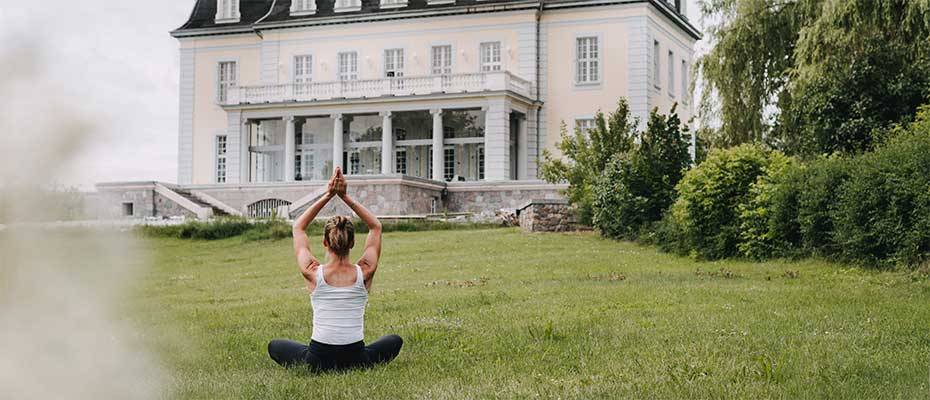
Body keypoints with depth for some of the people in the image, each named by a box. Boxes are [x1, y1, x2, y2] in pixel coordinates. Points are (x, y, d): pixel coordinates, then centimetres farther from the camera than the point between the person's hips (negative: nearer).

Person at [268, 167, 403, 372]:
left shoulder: (313, 273, -6)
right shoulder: (364, 273, -5)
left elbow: (298, 227, 9)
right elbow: (375, 226, 9)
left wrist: (328, 195, 4)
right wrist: (345, 196, 3)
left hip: (318, 361, 0)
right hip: (356, 360, 0)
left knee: (274, 346, 30)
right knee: (395, 341, 32)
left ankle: (315, 369, 14)